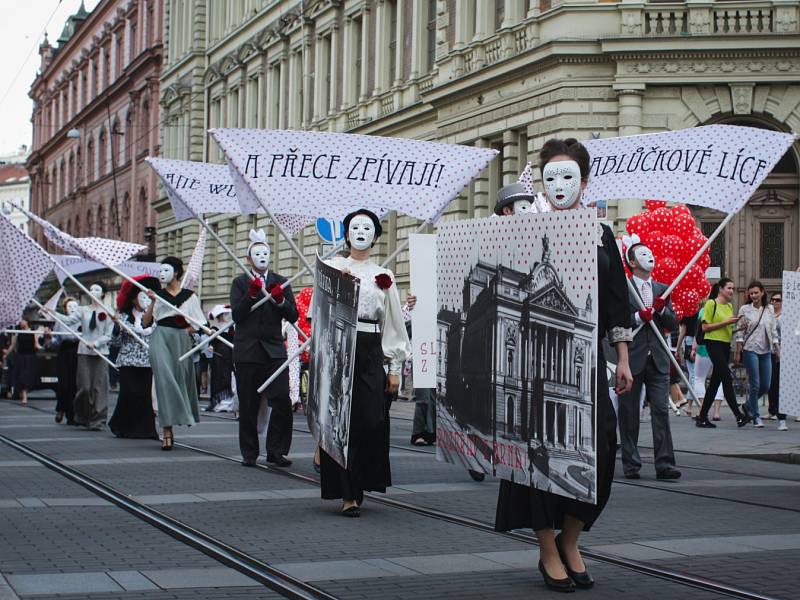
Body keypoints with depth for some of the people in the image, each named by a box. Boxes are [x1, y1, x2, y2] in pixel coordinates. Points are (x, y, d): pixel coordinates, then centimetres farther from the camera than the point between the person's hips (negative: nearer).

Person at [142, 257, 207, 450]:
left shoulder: (189, 296, 8)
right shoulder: (158, 294, 12)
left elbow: (199, 325, 9)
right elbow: (145, 323, 4)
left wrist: (187, 330, -6)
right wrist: (152, 303, -5)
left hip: (182, 342, 0)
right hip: (161, 340, 0)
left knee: (180, 380, 2)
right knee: (165, 380, -12)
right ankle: (167, 431, -16)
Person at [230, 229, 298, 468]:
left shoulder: (281, 282, 12)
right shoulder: (240, 282, 6)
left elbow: (293, 316, 6)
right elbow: (237, 315, -6)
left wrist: (280, 299, -12)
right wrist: (251, 293, -17)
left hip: (274, 349, 1)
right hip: (247, 351, -1)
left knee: (282, 401, -10)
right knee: (248, 405, 2)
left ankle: (276, 451, -1)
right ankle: (249, 453, 11)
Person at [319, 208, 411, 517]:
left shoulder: (384, 277, 14)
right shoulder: (333, 268, 8)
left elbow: (393, 324, 13)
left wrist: (395, 368, 8)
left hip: (371, 355, 2)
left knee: (370, 423, -6)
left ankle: (358, 486, 10)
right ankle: (348, 494, -3)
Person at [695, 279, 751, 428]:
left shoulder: (730, 306, 17)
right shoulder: (711, 304, -6)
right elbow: (705, 327, -12)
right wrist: (726, 322, -16)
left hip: (725, 345, 8)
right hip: (713, 343, -8)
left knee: (715, 381, 7)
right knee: (727, 377, -14)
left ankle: (702, 417, 12)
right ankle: (738, 415, -16)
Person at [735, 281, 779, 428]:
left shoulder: (769, 310, 9)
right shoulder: (745, 309, 0)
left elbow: (774, 332, 13)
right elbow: (739, 333, 0)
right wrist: (738, 353, -4)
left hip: (766, 351, 4)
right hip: (750, 350, -4)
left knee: (766, 386, 4)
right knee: (755, 384, -6)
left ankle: (749, 405, 28)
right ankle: (756, 416, 3)